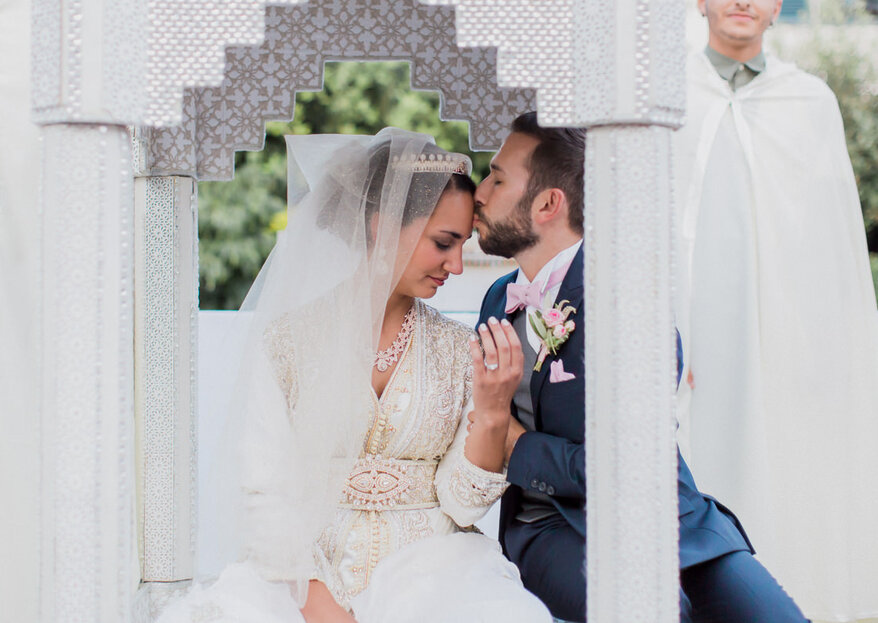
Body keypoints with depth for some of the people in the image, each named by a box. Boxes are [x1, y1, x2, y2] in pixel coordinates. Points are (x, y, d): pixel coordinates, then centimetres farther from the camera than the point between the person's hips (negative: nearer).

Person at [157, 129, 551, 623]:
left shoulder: (458, 350, 9)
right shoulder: (284, 340, 0)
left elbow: (460, 503, 5)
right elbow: (264, 495, -5)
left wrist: (492, 411, -12)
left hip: (427, 574, 2)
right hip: (303, 574, -2)